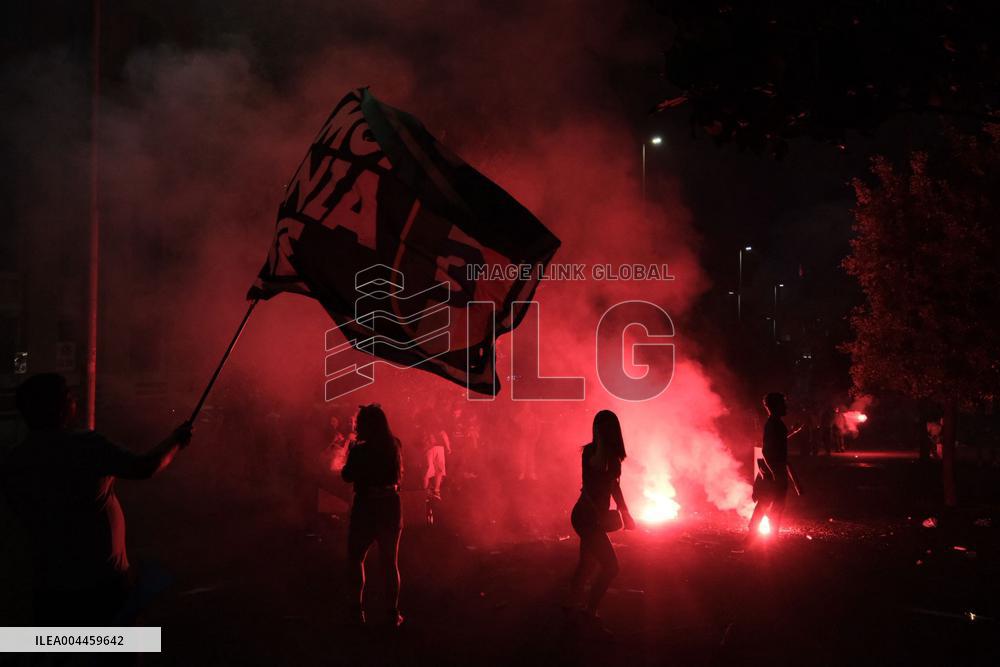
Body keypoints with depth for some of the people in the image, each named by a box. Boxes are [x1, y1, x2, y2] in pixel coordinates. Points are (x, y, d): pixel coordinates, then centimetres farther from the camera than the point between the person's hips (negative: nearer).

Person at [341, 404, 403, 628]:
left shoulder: (360, 450, -15)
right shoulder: (395, 445, 0)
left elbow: (347, 476, -5)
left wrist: (351, 452, 6)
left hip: (366, 507, -4)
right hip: (391, 506, 4)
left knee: (356, 559, 14)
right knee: (390, 562, 12)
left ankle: (357, 609, 10)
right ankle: (393, 613, 13)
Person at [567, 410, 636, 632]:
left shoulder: (611, 454, 9)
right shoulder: (591, 451, -18)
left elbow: (612, 484, 20)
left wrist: (625, 513, 21)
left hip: (593, 516, 9)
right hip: (587, 516, -9)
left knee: (588, 563, 19)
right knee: (610, 566, -8)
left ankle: (574, 604, 34)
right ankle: (590, 612, 2)